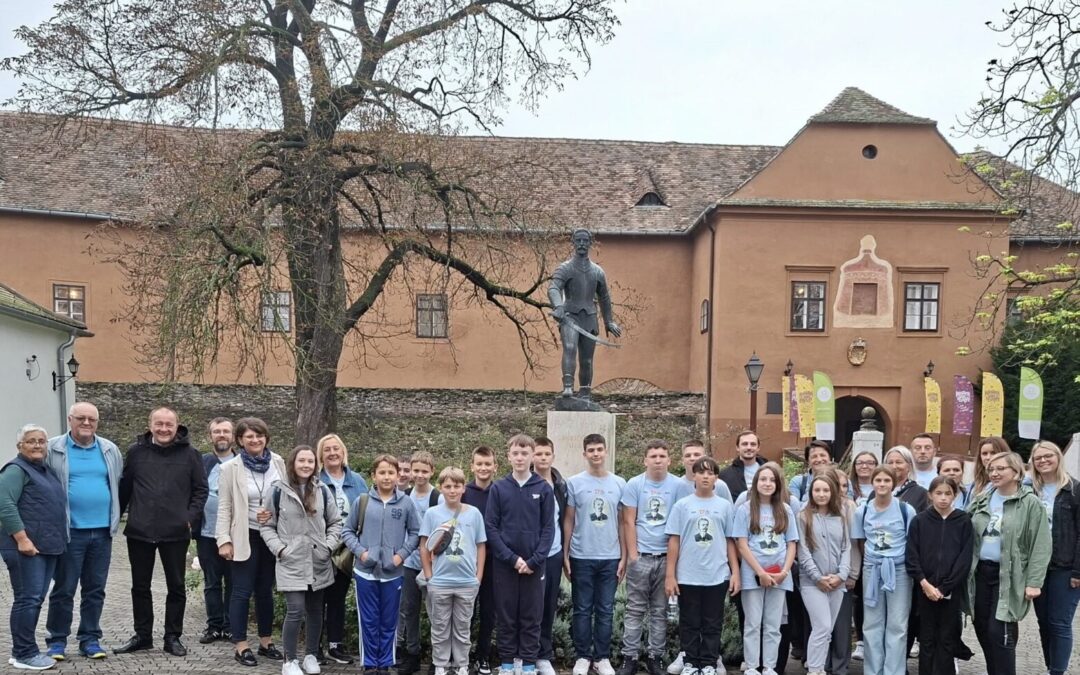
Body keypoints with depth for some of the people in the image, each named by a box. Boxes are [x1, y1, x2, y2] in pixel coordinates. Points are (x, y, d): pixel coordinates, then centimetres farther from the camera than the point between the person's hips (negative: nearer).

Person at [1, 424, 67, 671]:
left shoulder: (46, 470, 19)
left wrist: (58, 539, 19)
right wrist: (22, 538, -22)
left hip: (48, 546, 9)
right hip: (26, 546, -9)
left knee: (37, 598, 11)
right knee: (28, 598, -7)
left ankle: (24, 649, 19)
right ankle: (24, 654, 0)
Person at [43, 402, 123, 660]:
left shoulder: (110, 450, 9)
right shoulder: (53, 449, -2)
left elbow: (120, 484, 16)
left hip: (102, 532, 3)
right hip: (69, 531, -3)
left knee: (95, 590, 10)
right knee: (63, 589, 4)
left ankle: (90, 639, 20)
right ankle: (57, 640, 16)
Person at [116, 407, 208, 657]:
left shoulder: (189, 454, -1)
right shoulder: (136, 452, 3)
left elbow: (201, 489, 2)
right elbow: (124, 487, 8)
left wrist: (191, 518, -7)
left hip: (176, 532, -1)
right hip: (139, 531, 2)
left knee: (176, 586, 7)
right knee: (140, 586, 12)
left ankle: (173, 637, 18)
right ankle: (142, 635, 26)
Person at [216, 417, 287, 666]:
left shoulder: (277, 462, 0)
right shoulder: (231, 468, -9)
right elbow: (224, 507, -8)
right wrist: (224, 540, -12)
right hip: (245, 536, -3)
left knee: (265, 590, 14)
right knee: (242, 591, 2)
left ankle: (266, 642, 24)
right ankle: (241, 646, 11)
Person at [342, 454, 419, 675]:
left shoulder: (406, 503, -4)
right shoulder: (362, 501, -4)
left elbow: (414, 532, 4)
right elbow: (347, 531, 4)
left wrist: (402, 554, -7)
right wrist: (360, 551, -8)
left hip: (393, 573, 0)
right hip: (365, 571, 0)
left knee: (389, 622, 10)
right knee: (369, 621, 9)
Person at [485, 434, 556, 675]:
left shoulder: (544, 489, 0)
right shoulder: (498, 488, 0)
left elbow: (549, 528, -1)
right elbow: (490, 527, -3)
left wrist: (534, 560, -11)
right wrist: (512, 558, -11)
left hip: (534, 564, 0)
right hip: (504, 563, 0)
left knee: (532, 617, 6)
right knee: (506, 616, 7)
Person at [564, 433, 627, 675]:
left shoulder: (619, 484, 3)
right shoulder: (574, 483, -2)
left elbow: (623, 523, 7)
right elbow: (568, 521, 2)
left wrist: (623, 557, 3)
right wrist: (565, 555, -1)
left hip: (610, 558, 2)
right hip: (581, 557, -1)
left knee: (605, 610, 8)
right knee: (582, 610, 6)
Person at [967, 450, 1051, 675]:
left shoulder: (1031, 504, -7)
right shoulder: (981, 500, 9)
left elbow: (1041, 546, -9)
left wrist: (1034, 582, -13)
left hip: (1009, 576, -6)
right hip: (980, 572, 6)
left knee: (999, 631, -9)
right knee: (982, 628, 10)